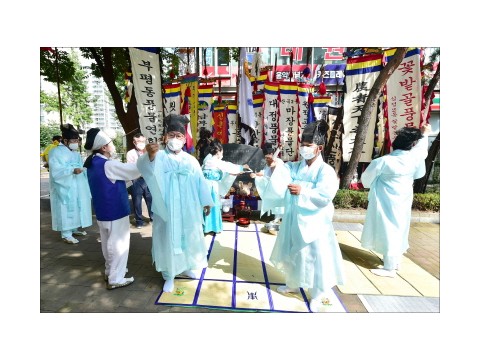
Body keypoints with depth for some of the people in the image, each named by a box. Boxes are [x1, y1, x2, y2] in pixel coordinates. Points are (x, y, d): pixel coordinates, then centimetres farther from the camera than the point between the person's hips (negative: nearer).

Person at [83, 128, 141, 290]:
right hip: (115, 211, -9)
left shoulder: (93, 163, 6)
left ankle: (110, 271, 37)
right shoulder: (108, 165, -23)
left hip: (103, 211, 9)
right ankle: (115, 279, 13)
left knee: (109, 242, 21)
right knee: (118, 243, 3)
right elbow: (134, 170, -20)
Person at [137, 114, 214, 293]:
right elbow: (143, 166, -28)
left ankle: (186, 266, 39)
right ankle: (169, 275, 24)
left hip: (188, 209, 4)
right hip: (167, 209, -3)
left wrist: (206, 202, 10)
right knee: (168, 239, 7)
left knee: (188, 237, 16)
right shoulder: (159, 157, -7)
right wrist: (150, 155, -50)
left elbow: (200, 182, 9)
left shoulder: (191, 160, 5)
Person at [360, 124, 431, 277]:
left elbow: (366, 180, -10)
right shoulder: (415, 158, -9)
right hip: (403, 202, 6)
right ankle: (395, 261, 35)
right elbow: (422, 149, 16)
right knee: (399, 230, 18)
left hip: (385, 202, -5)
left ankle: (389, 268, 13)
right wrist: (424, 134, 31)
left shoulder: (382, 161, -22)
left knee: (388, 232, 3)